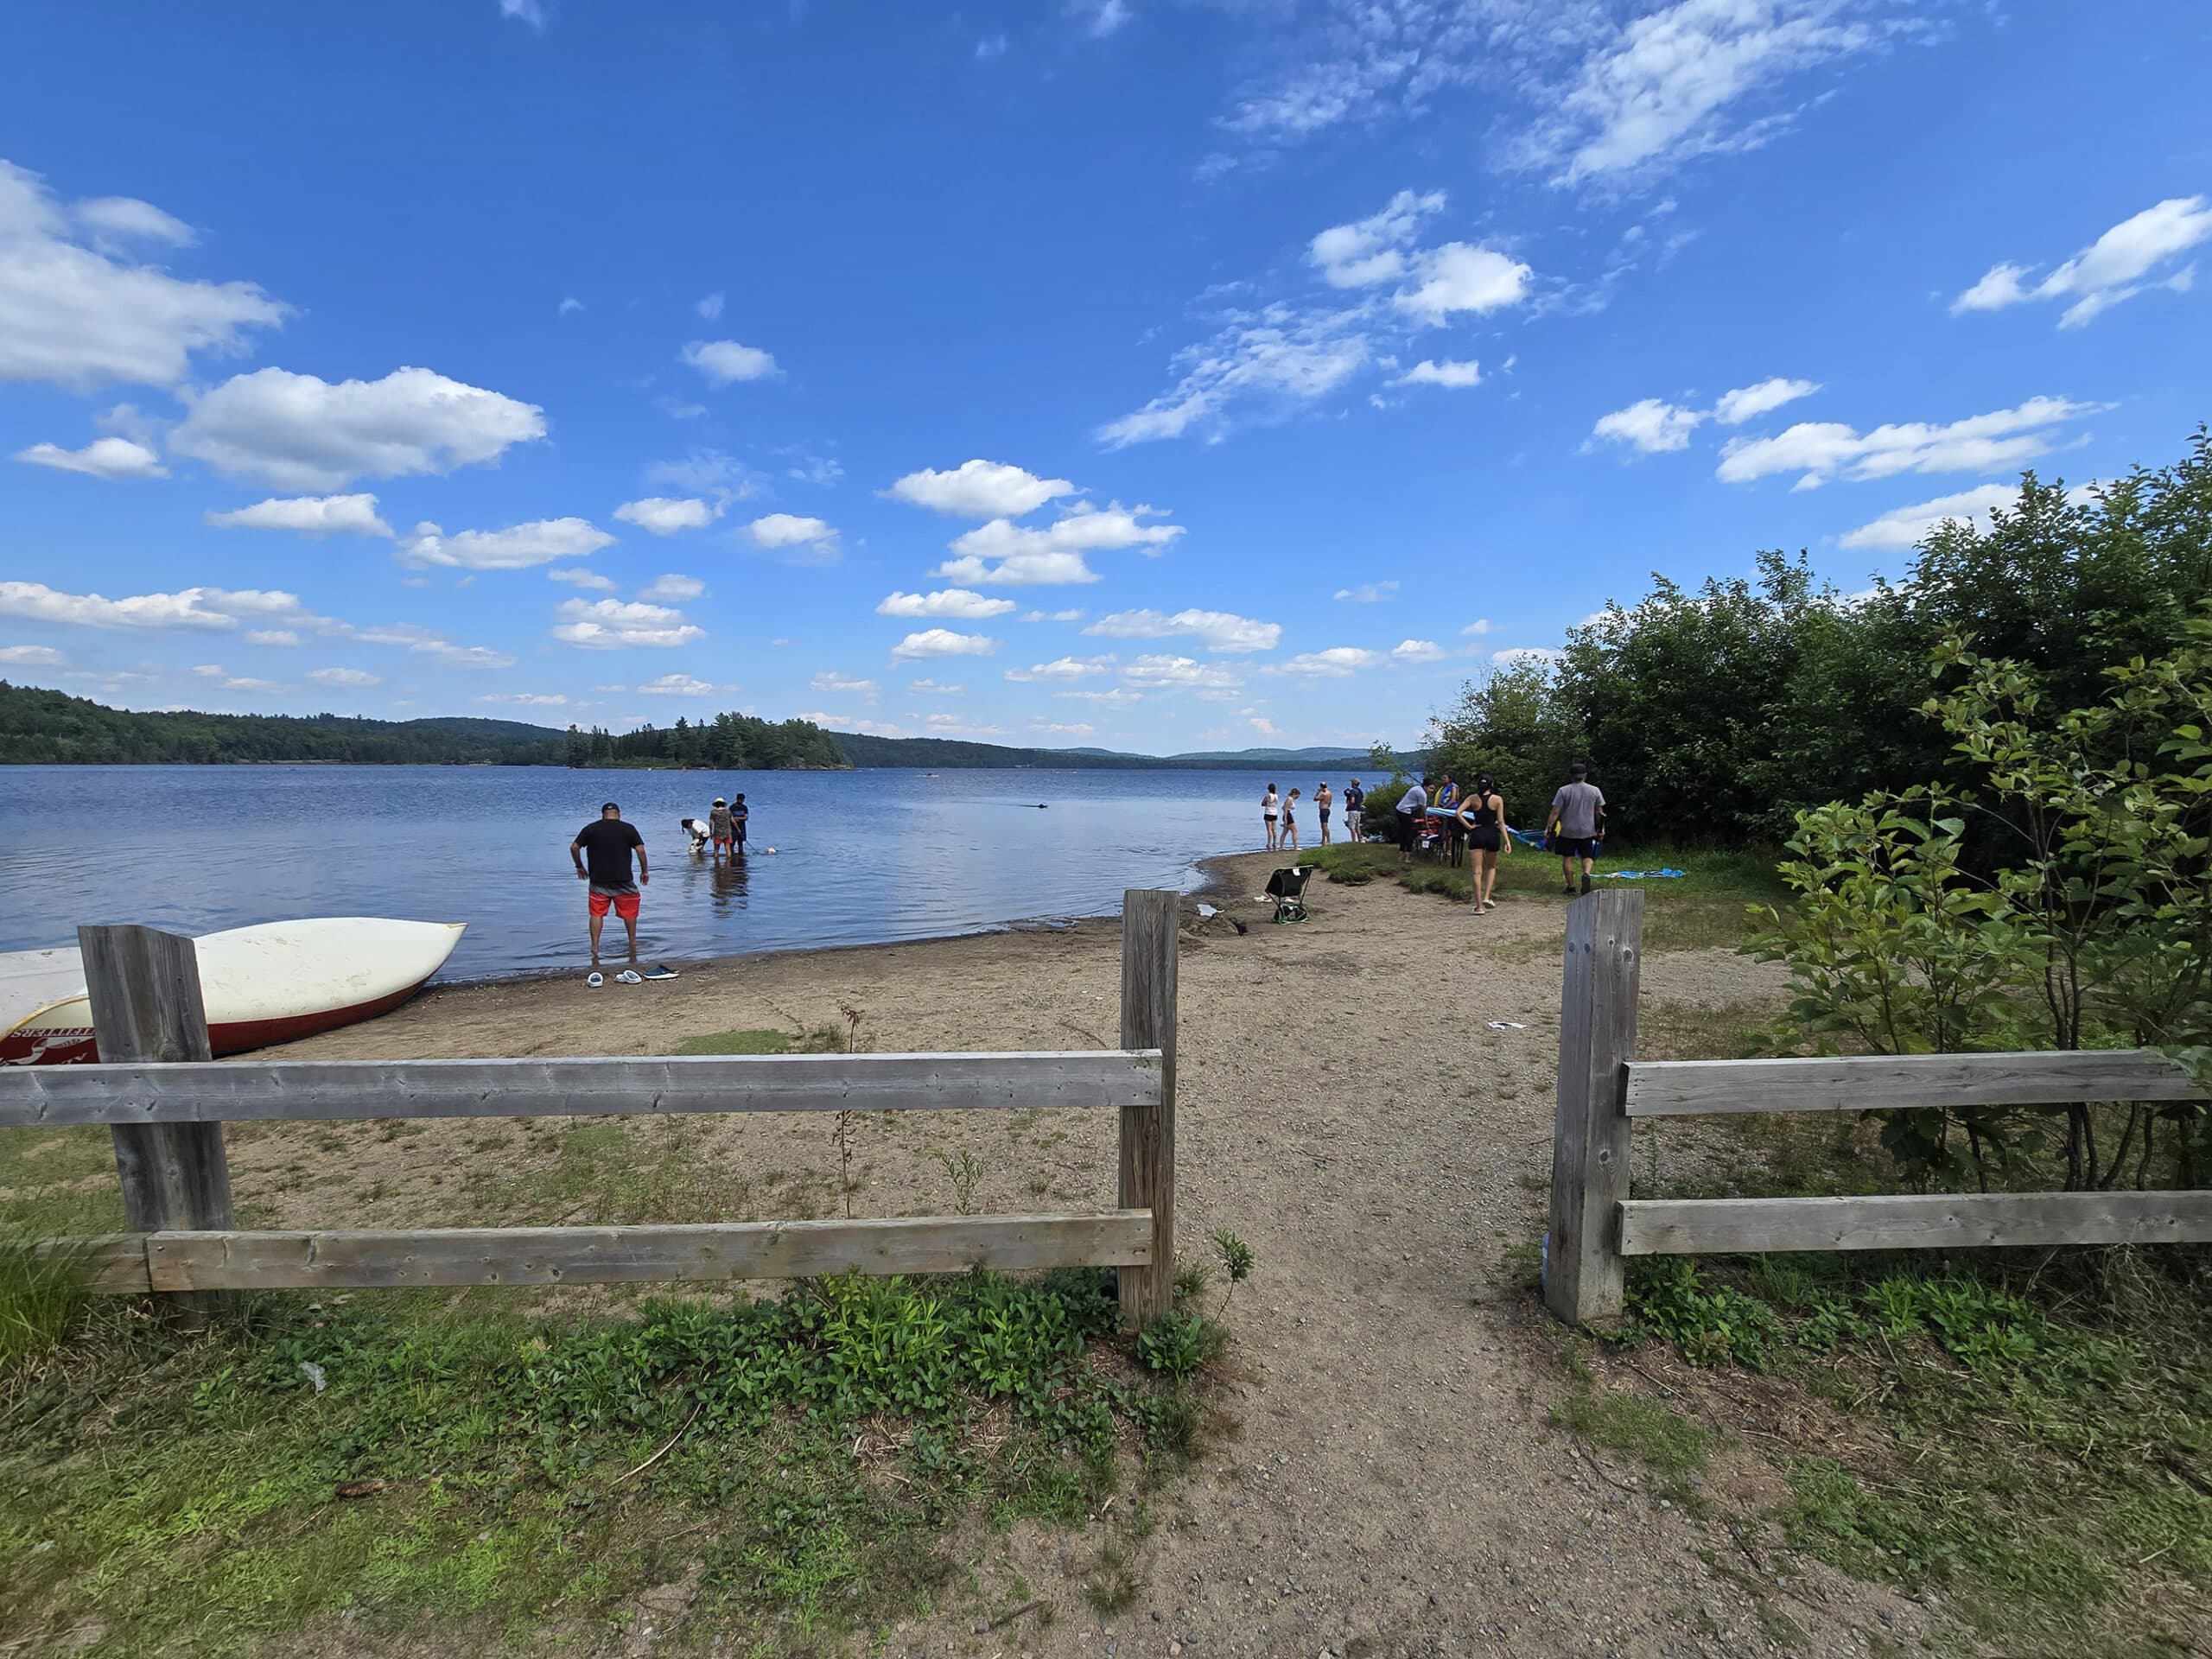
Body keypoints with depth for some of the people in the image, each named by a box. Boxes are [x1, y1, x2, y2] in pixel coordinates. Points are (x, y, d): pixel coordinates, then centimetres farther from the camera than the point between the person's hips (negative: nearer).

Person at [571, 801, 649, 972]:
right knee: (630, 913, 13)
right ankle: (633, 945, 22)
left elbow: (574, 847, 3)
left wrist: (580, 867, 16)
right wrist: (644, 871, 4)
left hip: (598, 881, 1)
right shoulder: (629, 829, -1)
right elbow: (640, 850, -5)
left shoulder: (590, 829, 3)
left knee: (597, 913, 8)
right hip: (623, 880, -1)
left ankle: (595, 947, 3)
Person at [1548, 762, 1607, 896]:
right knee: (1587, 856, 11)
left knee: (1567, 858, 7)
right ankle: (1586, 873, -18)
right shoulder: (1595, 790, 2)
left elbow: (1555, 812, -9)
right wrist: (1601, 828, 17)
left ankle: (1570, 886, 9)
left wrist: (1549, 828, -4)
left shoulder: (1563, 790, -5)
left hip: (1567, 831, -1)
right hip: (1587, 831, 2)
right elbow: (1599, 812, 7)